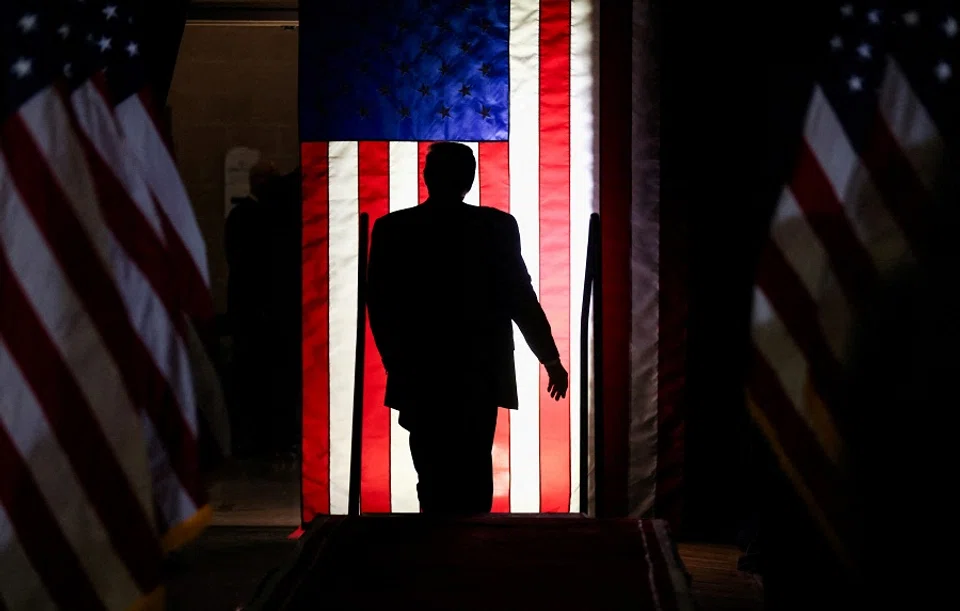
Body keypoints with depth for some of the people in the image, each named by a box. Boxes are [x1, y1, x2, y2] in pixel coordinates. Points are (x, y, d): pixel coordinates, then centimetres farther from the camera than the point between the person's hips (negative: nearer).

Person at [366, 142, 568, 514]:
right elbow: (520, 298, -4)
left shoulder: (391, 230, -2)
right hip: (480, 376, 0)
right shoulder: (497, 227, -6)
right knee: (473, 476, 7)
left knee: (434, 477, 6)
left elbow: (379, 306, 1)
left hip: (419, 378, 1)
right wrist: (551, 359, 7)